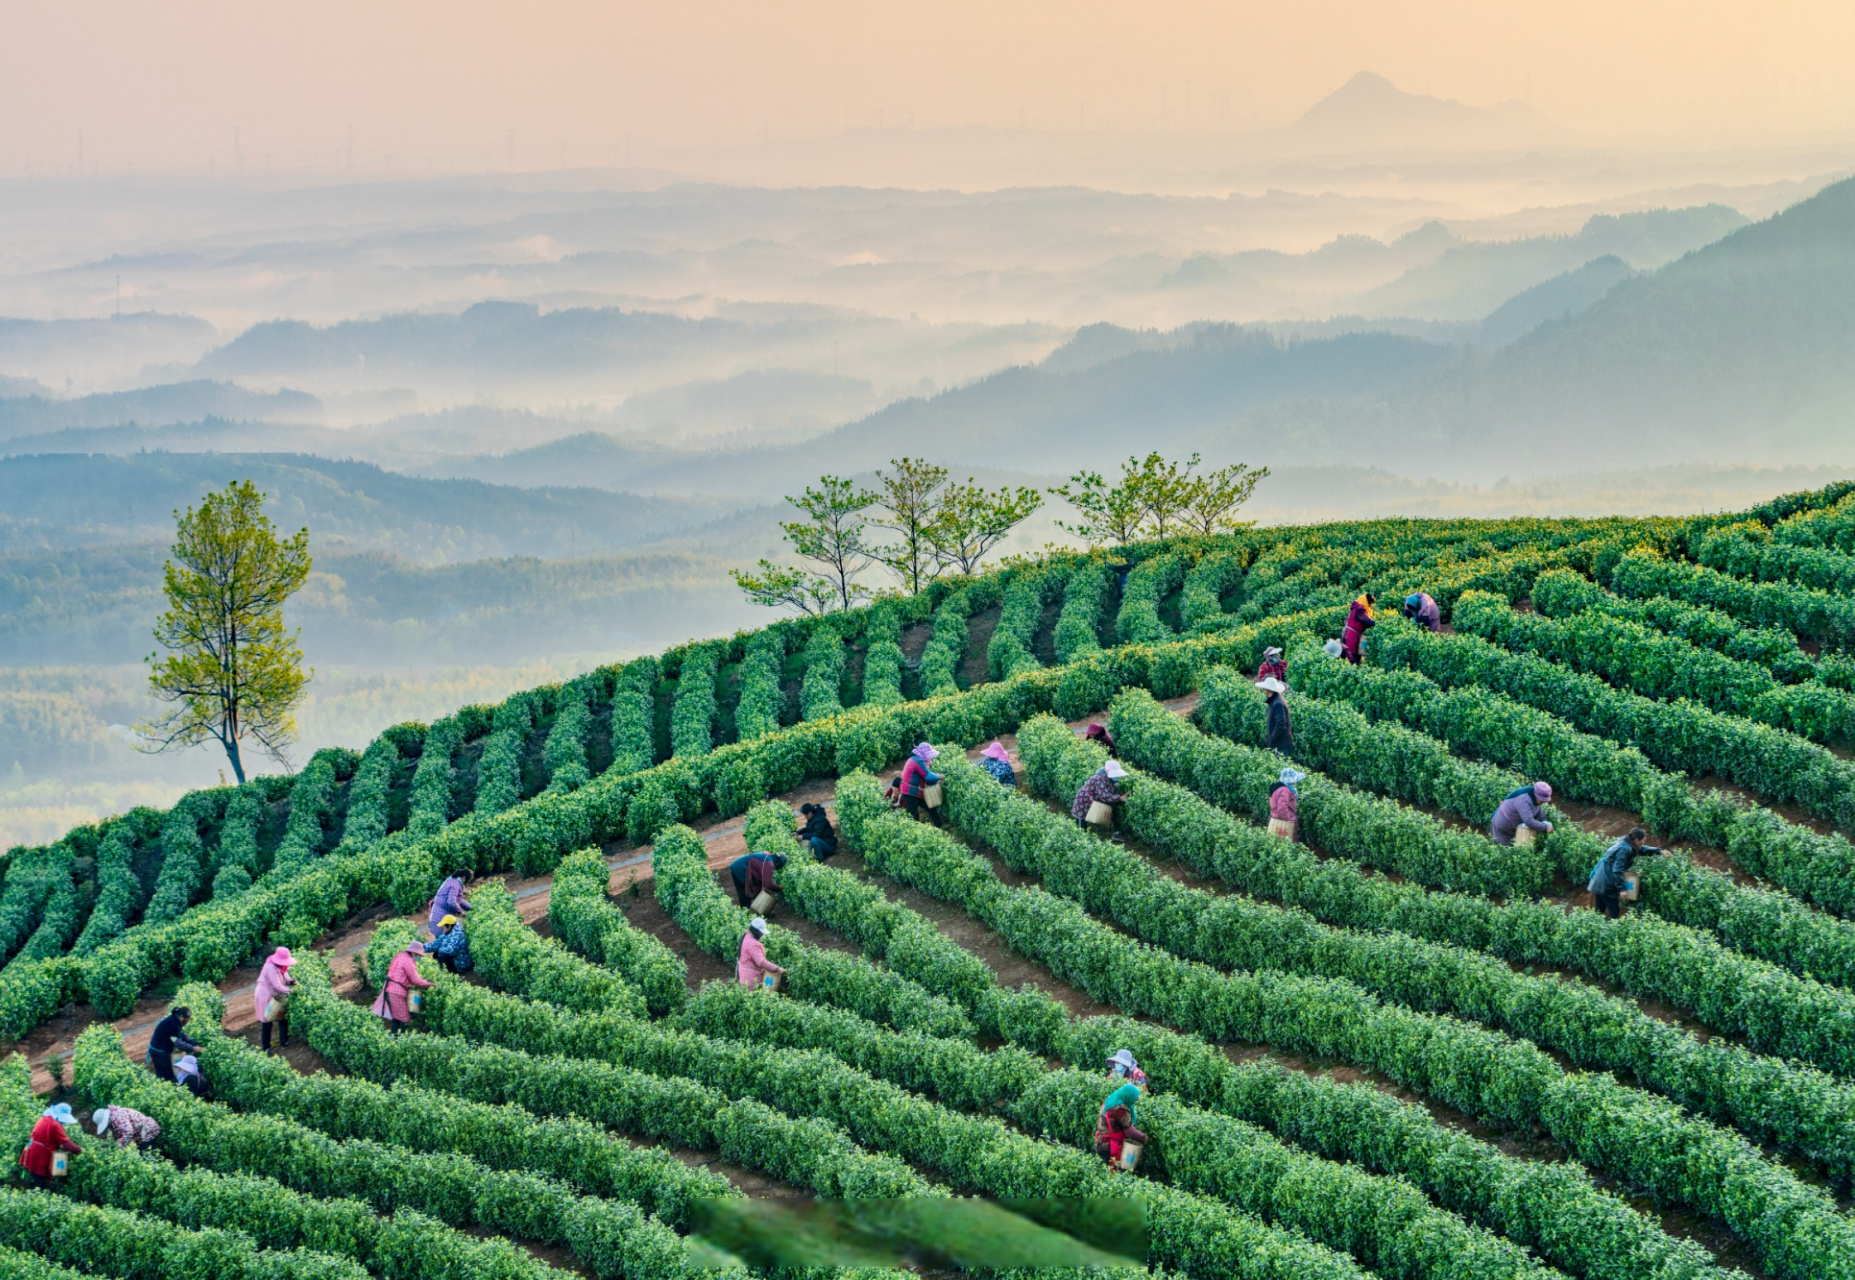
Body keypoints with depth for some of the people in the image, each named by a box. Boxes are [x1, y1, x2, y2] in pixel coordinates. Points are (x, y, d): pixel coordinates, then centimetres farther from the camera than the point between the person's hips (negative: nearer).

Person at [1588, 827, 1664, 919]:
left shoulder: (1625, 843, 8)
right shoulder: (1625, 850, -21)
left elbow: (1642, 850, 24)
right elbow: (1617, 871, -24)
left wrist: (1659, 851, 18)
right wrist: (1622, 889, -22)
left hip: (1599, 882, 10)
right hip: (1606, 885, -10)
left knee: (1600, 911, 15)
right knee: (1614, 912, -2)